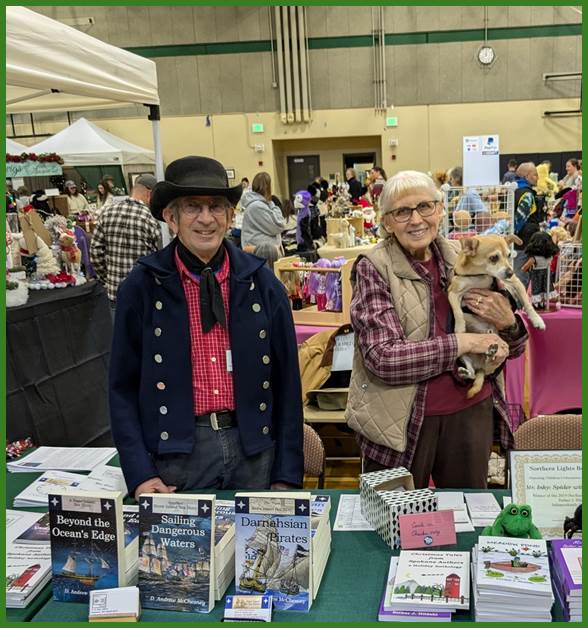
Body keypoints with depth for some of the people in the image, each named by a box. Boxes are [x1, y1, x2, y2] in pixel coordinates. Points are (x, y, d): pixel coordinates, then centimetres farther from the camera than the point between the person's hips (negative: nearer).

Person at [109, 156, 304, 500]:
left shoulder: (263, 284, -2)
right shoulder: (141, 287, -5)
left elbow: (286, 383, 2)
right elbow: (124, 388, 0)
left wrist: (287, 475, 1)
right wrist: (140, 475, -7)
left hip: (254, 447, 2)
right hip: (175, 452, -1)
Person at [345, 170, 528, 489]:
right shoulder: (372, 269, -9)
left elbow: (509, 349, 10)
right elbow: (383, 358, -19)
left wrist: (508, 323, -12)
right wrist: (461, 343, -19)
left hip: (472, 411, 4)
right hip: (402, 418, -3)